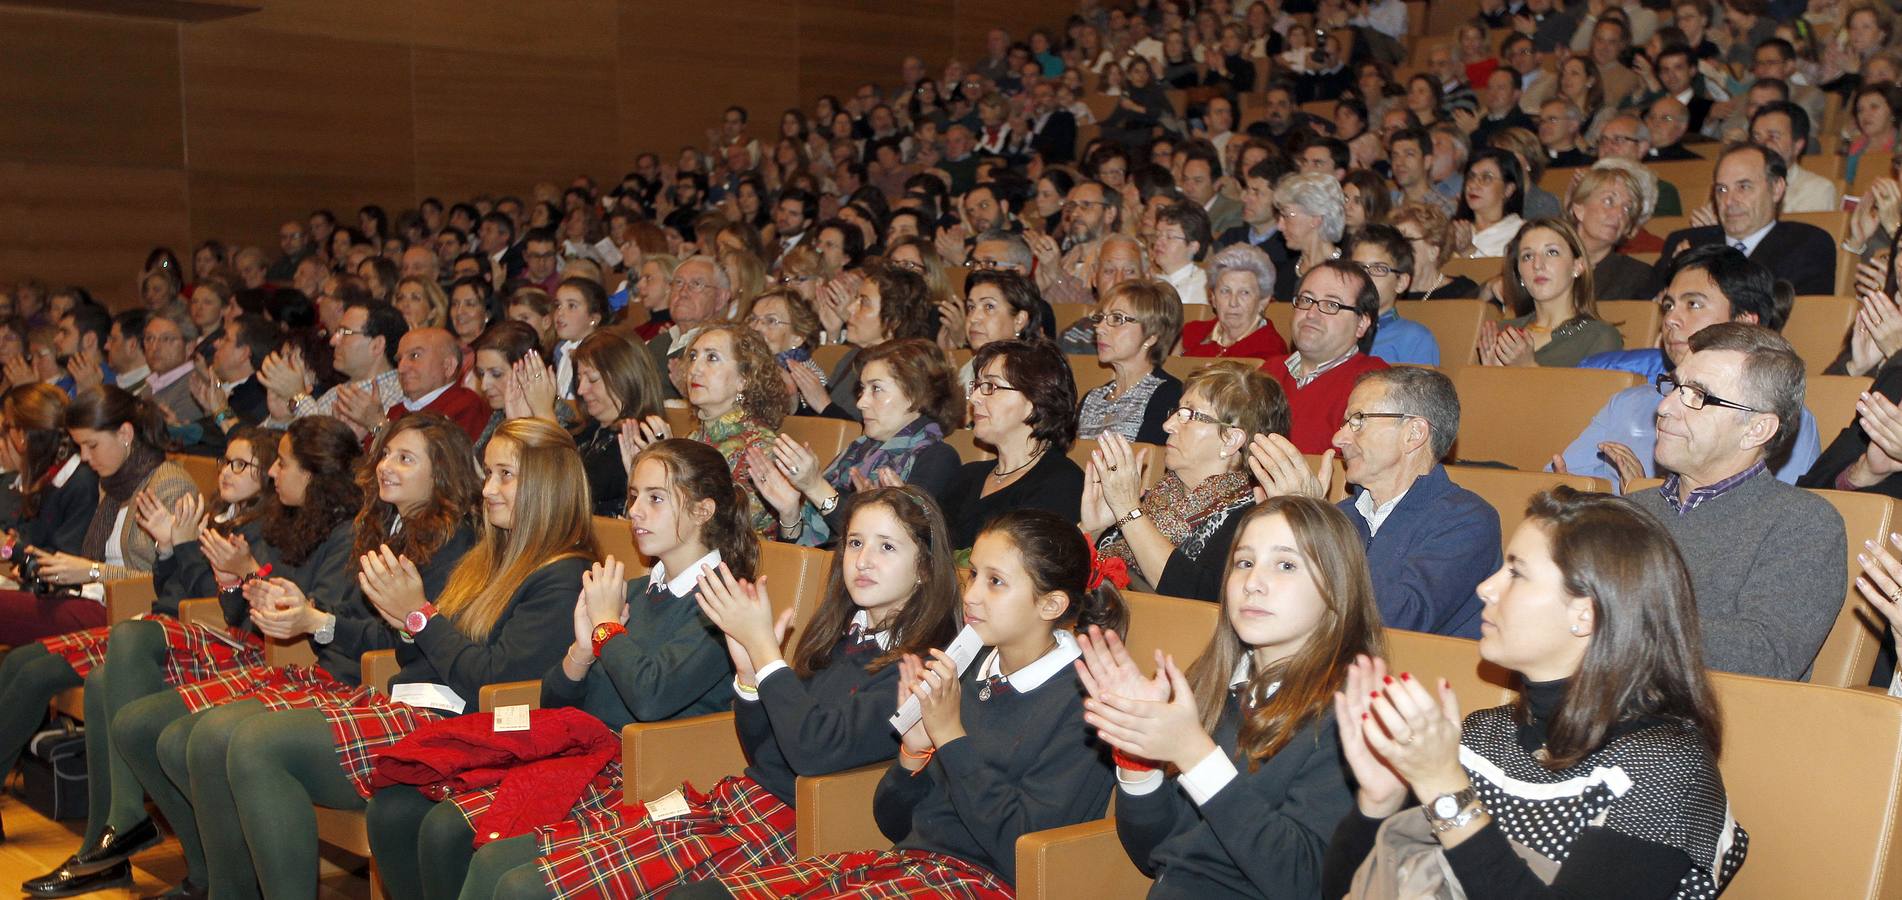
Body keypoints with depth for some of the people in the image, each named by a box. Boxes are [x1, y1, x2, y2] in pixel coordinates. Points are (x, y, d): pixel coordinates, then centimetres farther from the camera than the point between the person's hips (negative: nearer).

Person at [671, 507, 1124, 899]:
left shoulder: (1081, 702, -8)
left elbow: (1023, 854, -17)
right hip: (904, 859, 7)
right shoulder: (963, 671, 12)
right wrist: (915, 748, -4)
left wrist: (950, 735, -13)